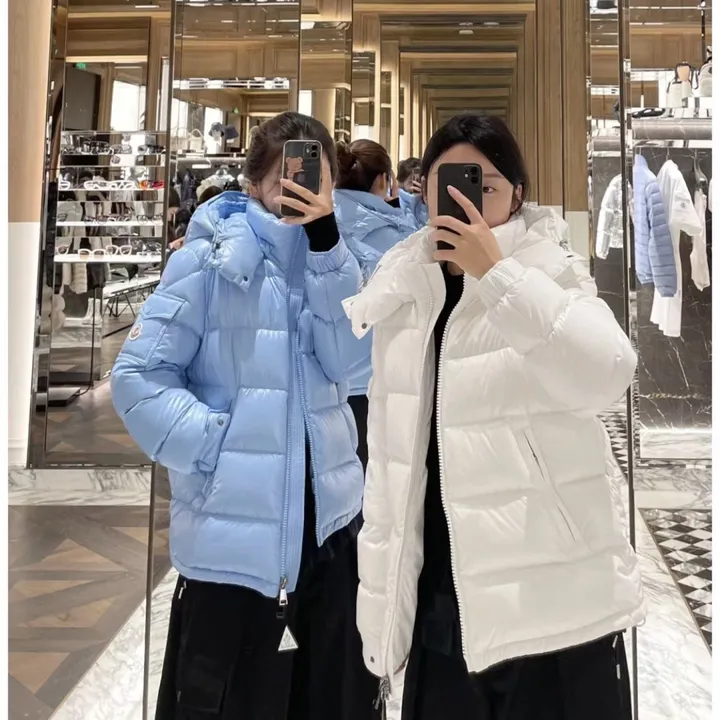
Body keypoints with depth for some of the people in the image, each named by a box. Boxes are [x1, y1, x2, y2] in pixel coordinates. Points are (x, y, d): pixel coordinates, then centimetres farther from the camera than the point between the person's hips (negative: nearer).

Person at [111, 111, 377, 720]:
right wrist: (220, 448, -16)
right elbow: (138, 377, -9)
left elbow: (349, 361, -9)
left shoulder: (328, 259, 8)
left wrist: (324, 240, -14)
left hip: (328, 518, 5)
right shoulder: (209, 260, -6)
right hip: (236, 526, -5)